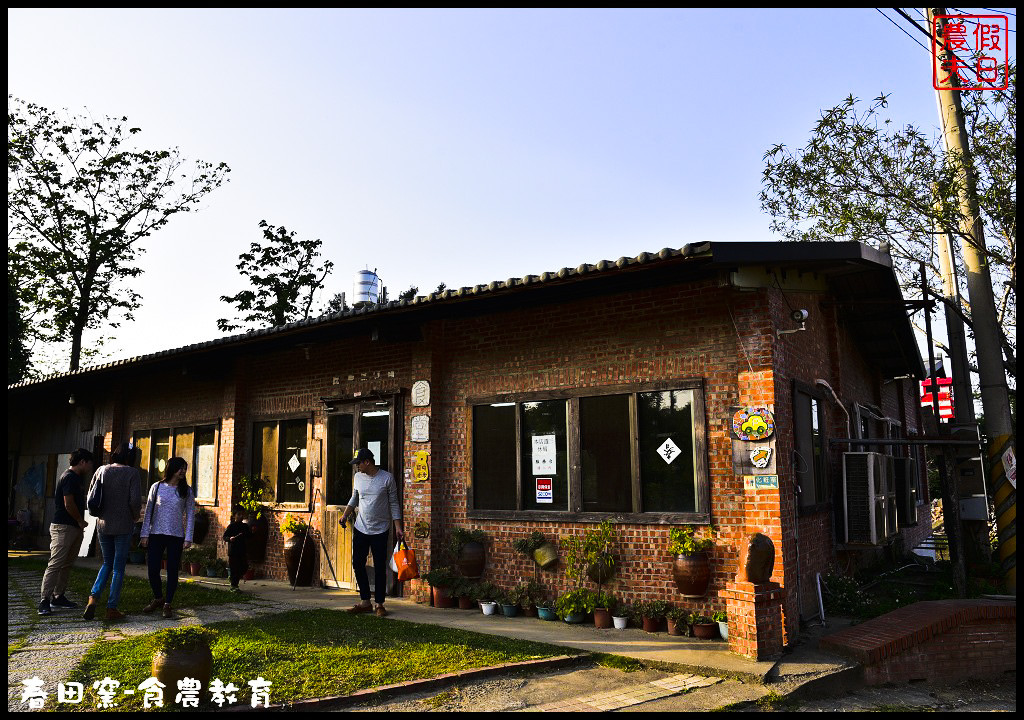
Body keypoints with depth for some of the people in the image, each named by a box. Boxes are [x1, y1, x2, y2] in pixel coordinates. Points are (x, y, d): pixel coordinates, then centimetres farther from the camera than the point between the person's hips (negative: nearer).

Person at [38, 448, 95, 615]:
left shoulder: (77, 477, 18)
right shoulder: (69, 477, -13)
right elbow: (69, 504, -18)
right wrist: (80, 521, -8)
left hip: (75, 528, 10)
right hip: (63, 527, -10)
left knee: (67, 565, 13)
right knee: (55, 564, -11)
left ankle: (58, 597, 19)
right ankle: (44, 601, -11)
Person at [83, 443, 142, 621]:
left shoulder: (101, 470, 3)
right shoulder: (132, 473, -10)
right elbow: (135, 500, -16)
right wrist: (134, 516, 2)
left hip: (103, 524, 4)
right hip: (123, 526, -4)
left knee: (107, 564, 20)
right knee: (119, 567, 5)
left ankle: (93, 597, 0)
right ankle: (112, 608, 8)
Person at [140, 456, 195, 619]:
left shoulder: (186, 491, 3)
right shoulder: (157, 487, 3)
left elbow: (190, 515, 3)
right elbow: (149, 512, 6)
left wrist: (188, 538, -4)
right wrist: (145, 535, 2)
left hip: (176, 536, 0)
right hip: (156, 534, 1)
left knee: (172, 570, 1)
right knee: (153, 569, 1)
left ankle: (168, 604, 14)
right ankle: (158, 598, 25)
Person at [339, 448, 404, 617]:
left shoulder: (387, 478, -9)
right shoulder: (358, 477, 4)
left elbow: (393, 504, -5)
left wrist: (398, 527, -10)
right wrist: (345, 516, 5)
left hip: (380, 530, -4)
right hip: (360, 529, 5)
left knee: (380, 568, 1)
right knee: (358, 565, 5)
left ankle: (380, 604, 11)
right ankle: (365, 602, 18)